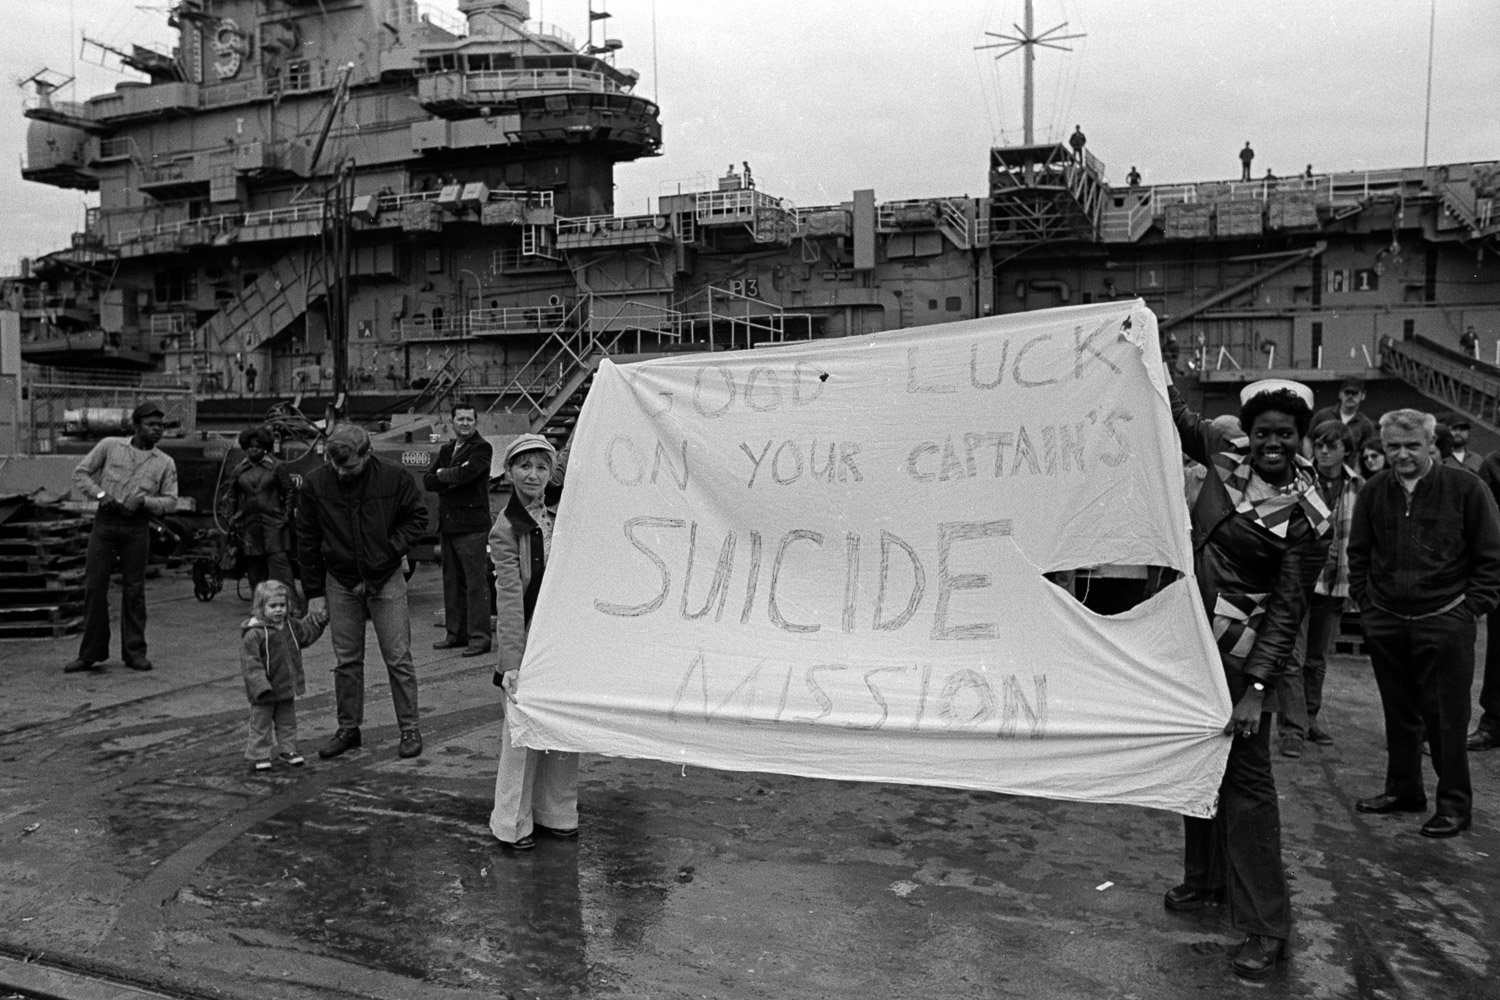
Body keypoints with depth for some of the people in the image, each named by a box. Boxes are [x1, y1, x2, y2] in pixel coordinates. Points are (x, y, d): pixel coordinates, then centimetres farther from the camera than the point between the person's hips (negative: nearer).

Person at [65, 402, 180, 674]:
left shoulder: (165, 463, 6)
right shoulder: (110, 446, 4)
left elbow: (171, 501, 4)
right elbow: (80, 473, 7)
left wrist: (144, 500, -14)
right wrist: (100, 493, -9)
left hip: (137, 527, 1)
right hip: (105, 521, 0)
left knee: (134, 590, 3)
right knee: (94, 585, 0)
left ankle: (134, 651, 12)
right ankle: (91, 652, 10)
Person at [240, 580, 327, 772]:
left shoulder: (291, 625, 2)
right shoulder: (254, 634, -20)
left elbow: (305, 634, 22)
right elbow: (250, 662, -23)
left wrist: (317, 622, 7)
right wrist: (261, 686, -28)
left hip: (287, 688, 7)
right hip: (265, 692, -7)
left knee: (287, 721, 17)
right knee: (261, 723, 6)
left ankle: (287, 750, 29)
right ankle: (259, 755, 16)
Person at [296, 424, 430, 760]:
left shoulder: (393, 479, -12)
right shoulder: (315, 485, -6)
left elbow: (418, 517, 2)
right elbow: (307, 541, 2)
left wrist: (394, 547, -13)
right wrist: (314, 592, 2)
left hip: (386, 580, -2)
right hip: (340, 583, 2)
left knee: (398, 659, 0)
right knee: (347, 661, 10)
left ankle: (409, 729, 10)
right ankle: (348, 729, 22)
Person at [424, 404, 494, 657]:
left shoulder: (481, 448, -4)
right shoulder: (446, 449, 19)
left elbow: (466, 473, -21)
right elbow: (428, 481, 10)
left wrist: (442, 474, -2)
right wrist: (451, 480, -8)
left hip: (472, 524, -8)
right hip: (448, 523, 8)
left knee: (476, 581, -7)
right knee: (452, 580, 12)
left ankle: (480, 636, -5)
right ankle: (456, 633, 20)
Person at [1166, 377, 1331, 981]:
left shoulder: (1307, 518, -13)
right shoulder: (1225, 454, 2)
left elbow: (1287, 610, -13)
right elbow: (1175, 415, 18)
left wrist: (1257, 688, -19)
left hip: (1239, 650, -6)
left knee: (1246, 779, -4)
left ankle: (1265, 926, 5)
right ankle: (1205, 880, 35)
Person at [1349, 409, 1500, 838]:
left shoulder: (1465, 488, -6)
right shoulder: (1373, 492, 5)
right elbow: (1358, 554, 14)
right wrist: (1366, 602, 7)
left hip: (1445, 623, -4)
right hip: (1386, 623, 4)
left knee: (1446, 718, 2)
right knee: (1399, 713, 14)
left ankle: (1454, 804, 14)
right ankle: (1403, 789, 28)